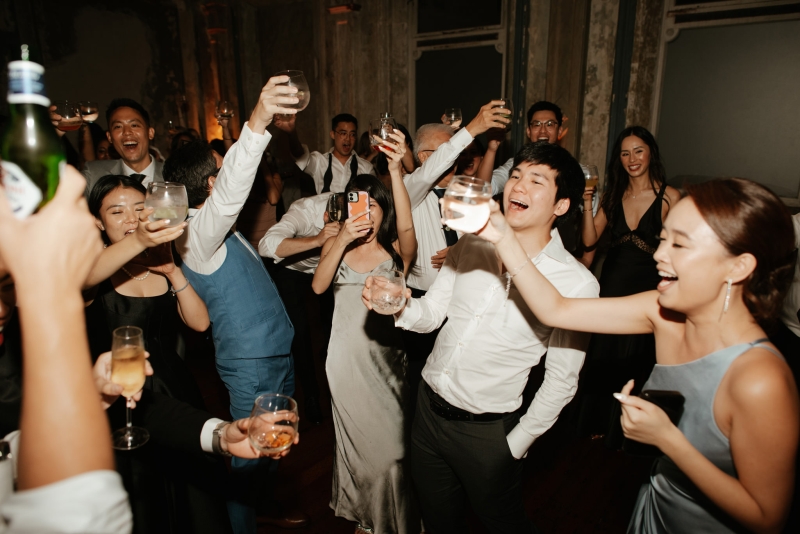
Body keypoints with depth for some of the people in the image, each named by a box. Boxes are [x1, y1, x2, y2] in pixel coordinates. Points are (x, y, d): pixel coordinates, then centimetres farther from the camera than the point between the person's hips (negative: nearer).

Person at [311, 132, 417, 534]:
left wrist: (396, 168, -37)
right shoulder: (336, 245, 4)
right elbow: (318, 286, -11)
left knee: (389, 443, 5)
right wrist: (342, 239, -23)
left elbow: (406, 225, -27)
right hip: (345, 356, 3)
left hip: (384, 354, -3)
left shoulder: (396, 250, -4)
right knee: (355, 439, 18)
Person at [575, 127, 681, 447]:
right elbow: (590, 240, -2)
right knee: (604, 357, 16)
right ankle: (600, 422, 39)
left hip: (649, 287, -4)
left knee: (636, 363, 10)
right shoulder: (614, 195, 4)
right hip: (612, 284, 4)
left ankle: (627, 431, 34)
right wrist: (587, 202, -13)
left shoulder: (669, 196, -9)